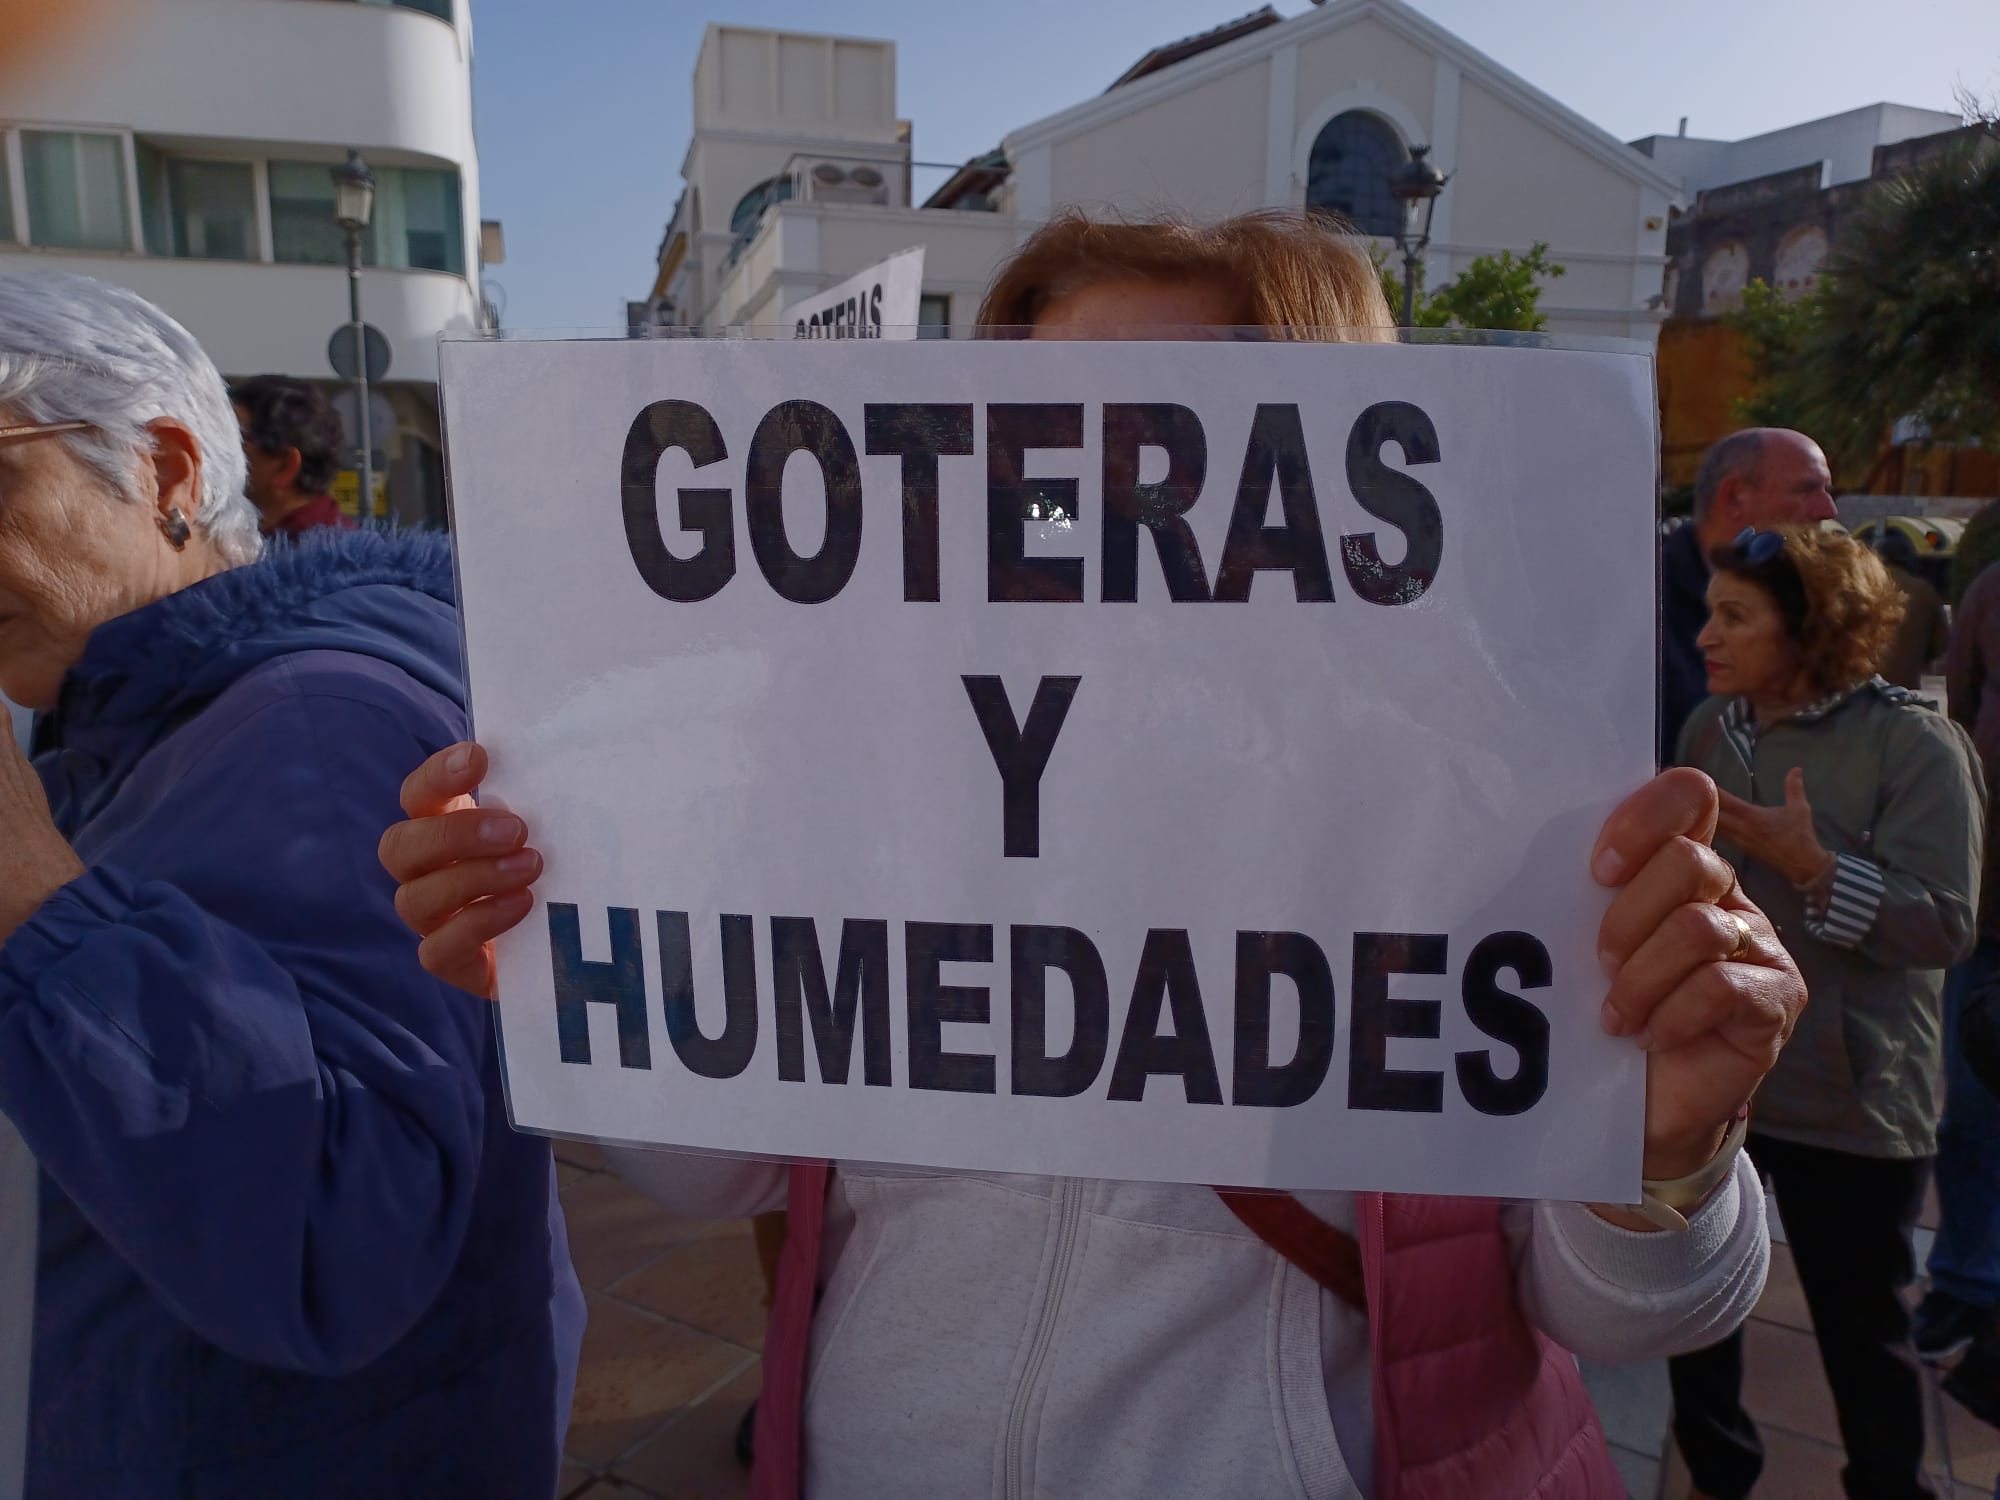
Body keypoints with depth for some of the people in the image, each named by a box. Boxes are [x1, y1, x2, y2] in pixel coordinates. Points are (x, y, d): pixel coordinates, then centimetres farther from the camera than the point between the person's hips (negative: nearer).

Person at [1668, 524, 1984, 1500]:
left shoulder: (1914, 743, -13)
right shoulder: (1711, 727, 3)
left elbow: (1944, 926, -20)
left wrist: (1812, 868, -31)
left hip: (1848, 1099, -5)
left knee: (1860, 1325, 11)